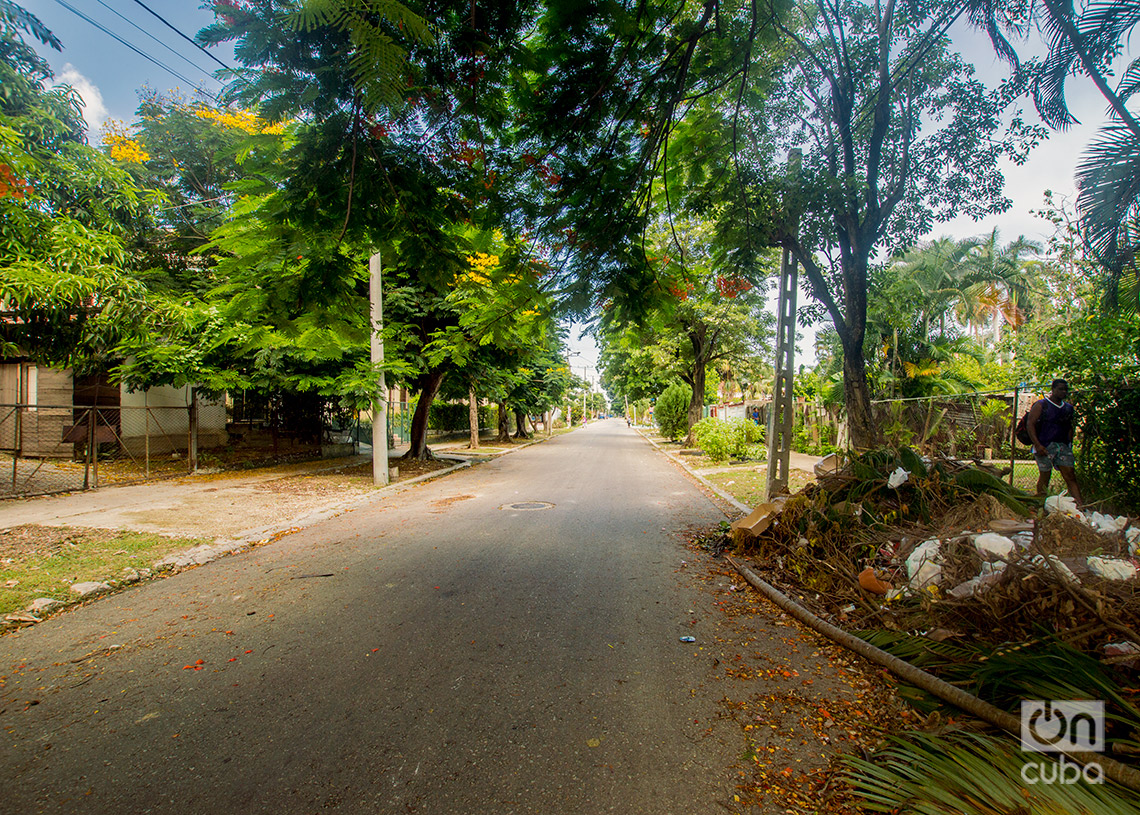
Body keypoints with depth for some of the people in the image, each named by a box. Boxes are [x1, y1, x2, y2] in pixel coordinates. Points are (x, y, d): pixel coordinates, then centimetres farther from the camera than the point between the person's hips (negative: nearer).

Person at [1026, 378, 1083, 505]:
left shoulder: (1068, 408, 17)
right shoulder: (1041, 405, -1)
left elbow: (1069, 428, 24)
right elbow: (1030, 424, -9)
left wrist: (1069, 446, 15)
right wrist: (1037, 445, -17)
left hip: (1063, 445, 5)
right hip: (1044, 446, -5)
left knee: (1070, 475, -2)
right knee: (1045, 476, -1)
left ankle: (1081, 506, -7)